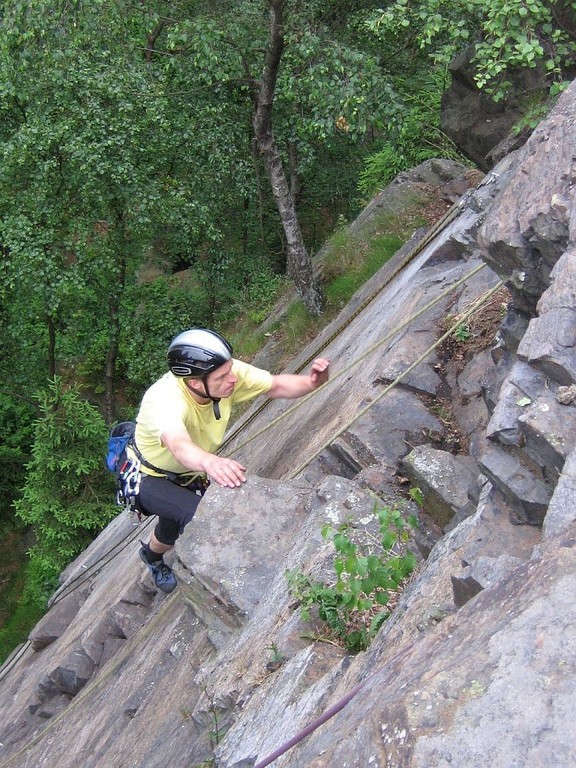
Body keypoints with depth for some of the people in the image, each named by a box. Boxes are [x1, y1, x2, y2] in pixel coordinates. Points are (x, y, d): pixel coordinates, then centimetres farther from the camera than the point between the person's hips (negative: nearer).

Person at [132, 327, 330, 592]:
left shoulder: (227, 373, -27)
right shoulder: (165, 400, -45)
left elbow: (276, 385, -20)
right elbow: (179, 445, -65)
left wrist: (311, 382, -42)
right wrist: (210, 462, -88)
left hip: (189, 473, 6)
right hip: (150, 479, -6)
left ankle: (152, 555, 57)